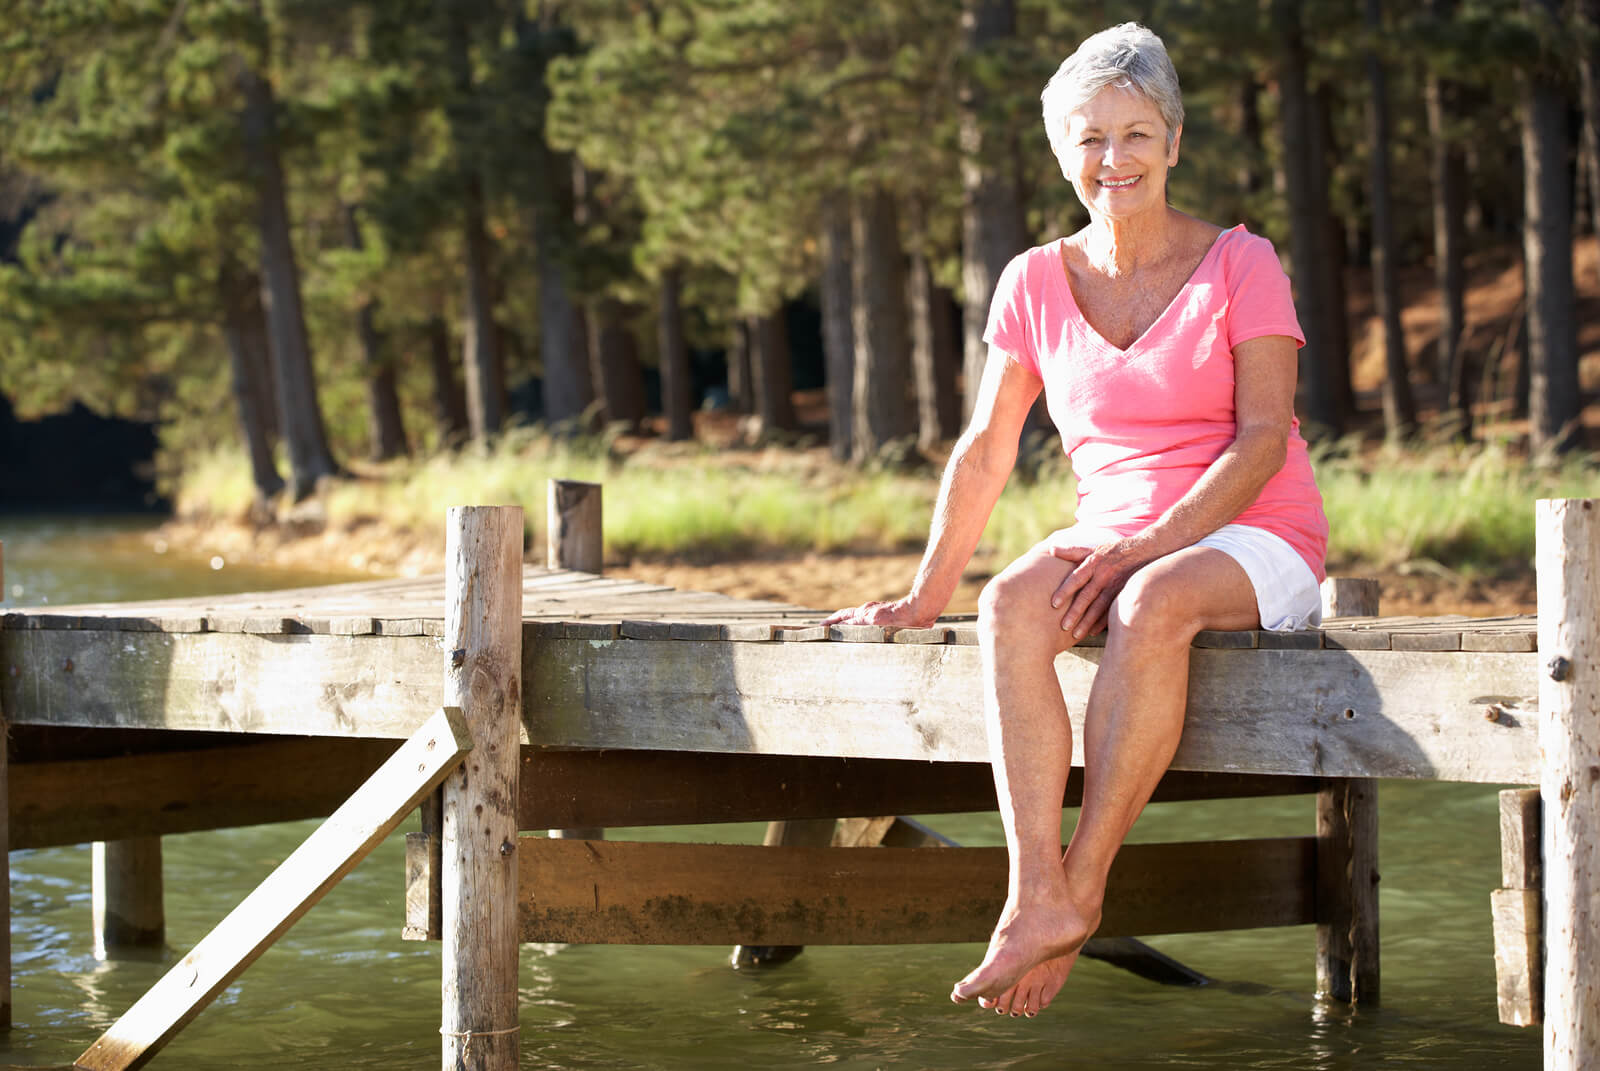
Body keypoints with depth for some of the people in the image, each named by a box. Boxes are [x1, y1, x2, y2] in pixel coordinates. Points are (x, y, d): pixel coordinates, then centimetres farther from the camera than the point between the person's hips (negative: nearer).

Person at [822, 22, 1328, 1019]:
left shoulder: (1240, 265, -3)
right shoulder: (1038, 282, 7)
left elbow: (1264, 439, -11)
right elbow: (986, 451, 12)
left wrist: (1150, 545, -22)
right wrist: (926, 595, 9)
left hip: (1254, 539, -3)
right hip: (1115, 537, 4)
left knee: (1153, 604, -39)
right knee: (1012, 605, -31)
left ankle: (1080, 889, -34)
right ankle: (1036, 893, -42)